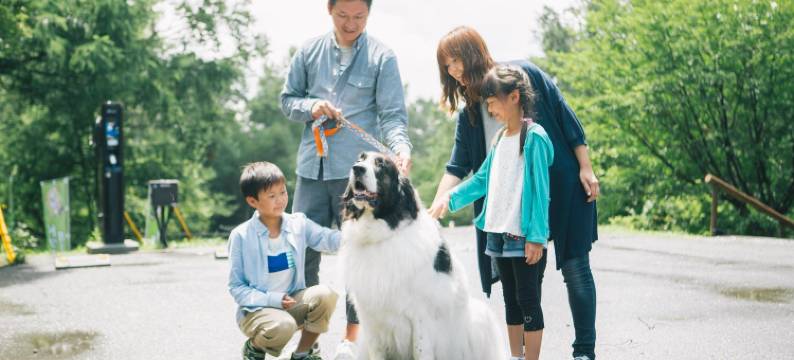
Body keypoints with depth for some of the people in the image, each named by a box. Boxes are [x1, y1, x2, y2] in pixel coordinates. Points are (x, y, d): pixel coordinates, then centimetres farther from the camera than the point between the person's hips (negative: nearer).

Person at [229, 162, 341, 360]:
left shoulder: (298, 224, 0)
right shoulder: (241, 236, -9)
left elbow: (330, 239, -14)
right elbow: (236, 286, -7)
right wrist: (272, 300, -20)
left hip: (292, 302, 4)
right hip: (256, 309, -4)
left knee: (325, 295, -24)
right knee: (282, 326, -35)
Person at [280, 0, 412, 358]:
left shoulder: (382, 57, -2)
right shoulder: (309, 51, 8)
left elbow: (392, 115, -6)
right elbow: (287, 99, 16)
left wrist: (401, 147, -26)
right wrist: (311, 107, -6)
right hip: (312, 166, 4)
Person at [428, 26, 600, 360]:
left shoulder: (524, 74, -8)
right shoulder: (469, 113, 5)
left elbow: (566, 117, -6)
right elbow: (457, 165, 1)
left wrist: (586, 169, -8)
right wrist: (439, 203, -15)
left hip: (562, 186, -5)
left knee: (575, 269, -1)